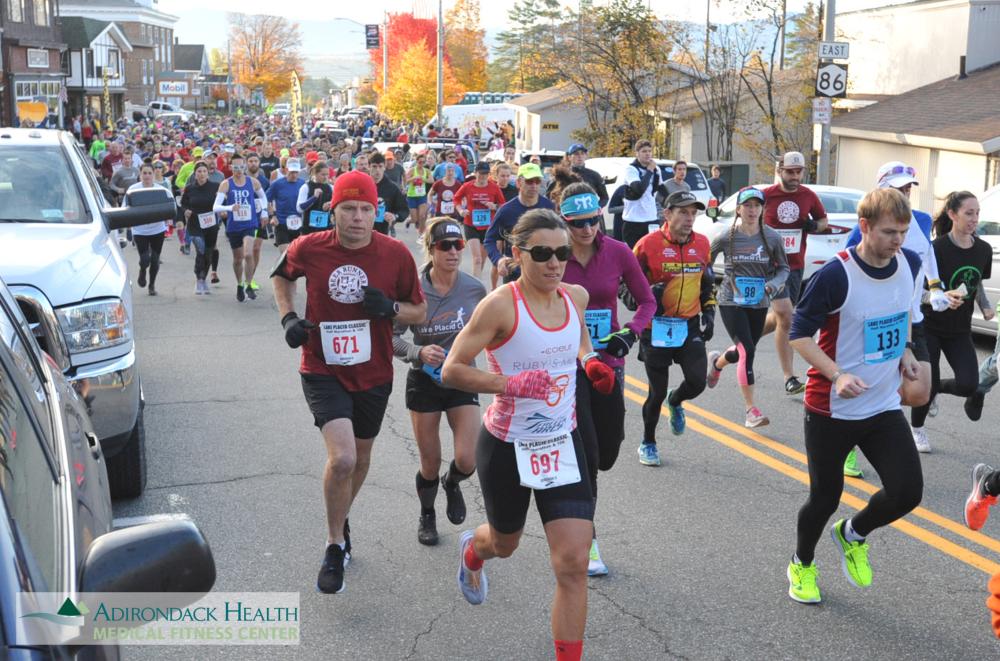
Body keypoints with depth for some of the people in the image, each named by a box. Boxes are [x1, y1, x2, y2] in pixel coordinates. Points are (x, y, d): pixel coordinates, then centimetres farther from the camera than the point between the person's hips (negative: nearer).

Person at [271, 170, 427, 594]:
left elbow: (420, 312, 2)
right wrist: (288, 317, -2)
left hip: (374, 373, 3)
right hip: (323, 371, -3)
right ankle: (335, 546, 1)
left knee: (360, 458, 20)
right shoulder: (308, 248, -10)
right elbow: (281, 275, 13)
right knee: (342, 458, -21)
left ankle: (340, 519, 50)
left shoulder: (395, 254, -9)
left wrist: (390, 308, -19)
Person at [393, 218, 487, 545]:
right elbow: (392, 337, -10)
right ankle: (427, 516, 38)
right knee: (430, 465, 9)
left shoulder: (475, 289, -9)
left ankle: (452, 483, 29)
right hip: (424, 382, -1)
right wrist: (419, 352, -26)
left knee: (467, 461, -9)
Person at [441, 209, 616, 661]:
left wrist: (590, 362, -2)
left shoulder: (576, 296, -3)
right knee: (504, 544, 23)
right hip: (507, 446, -3)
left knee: (573, 564, -8)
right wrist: (512, 383, -32)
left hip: (562, 443, 3)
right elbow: (452, 371, -19)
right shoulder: (501, 305, -20)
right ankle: (472, 550, 62)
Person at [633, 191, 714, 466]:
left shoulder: (702, 244, 6)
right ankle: (648, 443, 25)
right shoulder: (649, 244, -10)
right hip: (656, 327, -4)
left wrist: (709, 313, 9)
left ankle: (675, 402, 29)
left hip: (690, 326, 4)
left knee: (697, 382, -8)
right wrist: (647, 296, -20)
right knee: (657, 390, 2)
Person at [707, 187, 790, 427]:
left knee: (745, 350, 17)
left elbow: (783, 267, 5)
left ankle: (716, 362, 53)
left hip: (758, 304, 4)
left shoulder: (771, 238, -5)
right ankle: (751, 410, -8)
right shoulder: (726, 238, -9)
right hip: (731, 302, -4)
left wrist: (775, 282, -14)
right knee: (747, 352, -14)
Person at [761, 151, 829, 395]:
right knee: (786, 318, -14)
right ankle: (789, 379, -9)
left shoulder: (809, 196, 2)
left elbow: (823, 220, 15)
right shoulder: (766, 196, -7)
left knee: (779, 317, 14)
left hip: (796, 266, 5)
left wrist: (815, 225, -7)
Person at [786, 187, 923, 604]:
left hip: (884, 406, 5)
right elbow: (800, 334, -14)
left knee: (907, 492, -8)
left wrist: (905, 349, 5)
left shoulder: (910, 264, -2)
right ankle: (801, 566, 37)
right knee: (825, 497, 8)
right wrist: (837, 375, -27)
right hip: (831, 409, -5)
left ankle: (853, 535, 24)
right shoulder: (835, 276, -21)